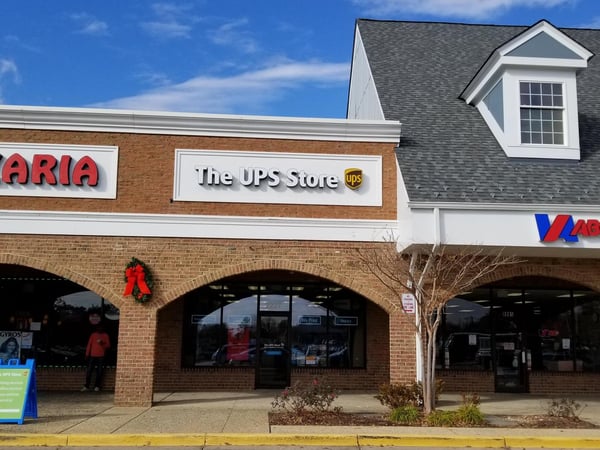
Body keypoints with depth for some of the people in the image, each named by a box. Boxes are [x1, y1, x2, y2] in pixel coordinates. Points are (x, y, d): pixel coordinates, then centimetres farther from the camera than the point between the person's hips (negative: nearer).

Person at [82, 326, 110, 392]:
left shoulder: (106, 335, 6)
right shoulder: (93, 334, 7)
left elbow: (108, 345, 3)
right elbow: (89, 344, 6)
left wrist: (102, 344, -16)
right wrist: (87, 354, 1)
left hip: (101, 356, 0)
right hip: (93, 355, 0)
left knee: (99, 372, -1)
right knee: (89, 371, -2)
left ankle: (97, 386, 6)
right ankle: (86, 386, 5)